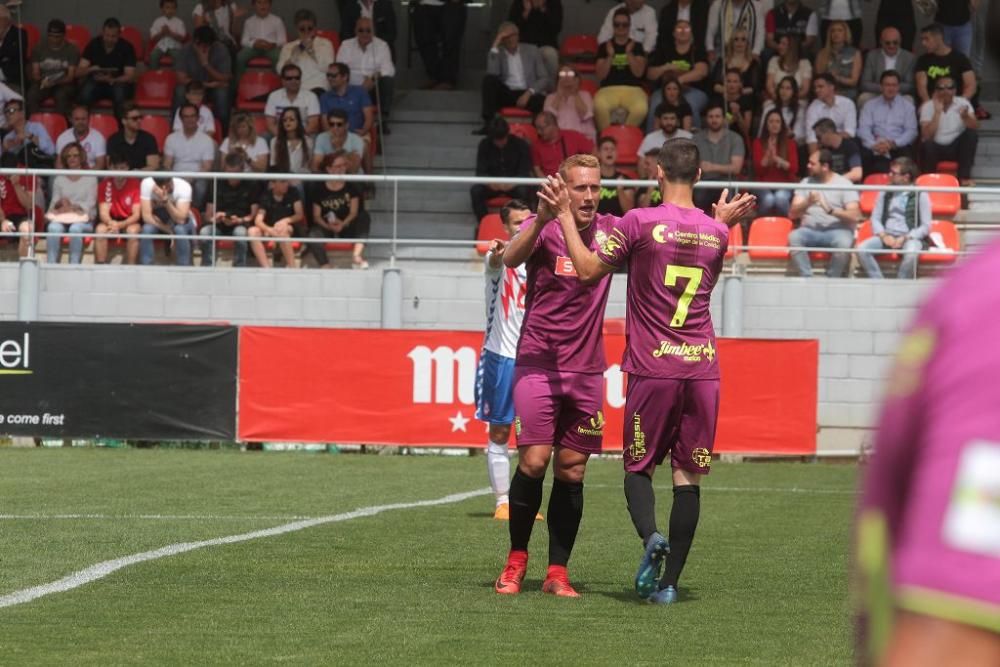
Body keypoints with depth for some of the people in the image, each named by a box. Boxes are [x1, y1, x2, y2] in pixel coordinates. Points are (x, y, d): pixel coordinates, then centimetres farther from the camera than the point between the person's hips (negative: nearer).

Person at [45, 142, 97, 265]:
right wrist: (60, 203, -12)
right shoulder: (59, 179, 19)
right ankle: (51, 265, -40)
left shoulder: (90, 178, 10)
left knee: (76, 228, -38)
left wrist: (73, 207, -16)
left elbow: (90, 204, 0)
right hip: (62, 217, 2)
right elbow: (54, 202, 12)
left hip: (83, 219, -2)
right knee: (54, 227, -33)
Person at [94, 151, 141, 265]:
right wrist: (111, 223, -37)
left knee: (132, 230, -34)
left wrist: (120, 225, -34)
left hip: (129, 222, -2)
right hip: (111, 220, 2)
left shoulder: (135, 184, -13)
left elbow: (136, 215, -15)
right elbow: (103, 213, -12)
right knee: (100, 229, -29)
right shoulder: (104, 185, -7)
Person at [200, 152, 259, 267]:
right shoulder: (217, 185, 10)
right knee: (205, 232, -31)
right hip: (219, 226, 2)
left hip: (241, 224, -2)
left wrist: (239, 220, -19)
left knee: (240, 232, -38)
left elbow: (254, 215, 0)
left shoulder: (251, 185, 3)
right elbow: (208, 215, 7)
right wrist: (214, 218, -17)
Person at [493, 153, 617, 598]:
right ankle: (516, 560, 9)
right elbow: (511, 258, -28)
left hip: (587, 372, 4)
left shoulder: (609, 230, 5)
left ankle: (557, 573, 7)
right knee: (534, 462, -10)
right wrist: (542, 218, -46)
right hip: (538, 365, -4)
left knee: (572, 470, 2)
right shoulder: (544, 229, -8)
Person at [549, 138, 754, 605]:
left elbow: (588, 270, -2)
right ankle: (669, 581, 2)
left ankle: (650, 537, -18)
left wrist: (565, 215, 6)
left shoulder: (640, 222, -7)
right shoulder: (716, 232, 6)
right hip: (702, 368, 3)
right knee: (688, 477, 5)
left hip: (652, 369, -3)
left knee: (638, 466, 11)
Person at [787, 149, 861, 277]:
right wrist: (808, 203, -16)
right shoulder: (806, 183, 11)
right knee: (794, 237, -30)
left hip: (836, 230, -3)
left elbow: (854, 216, -10)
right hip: (810, 230, 3)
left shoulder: (844, 184, 0)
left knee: (843, 242, -36)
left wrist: (831, 210, -26)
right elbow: (792, 214, 4)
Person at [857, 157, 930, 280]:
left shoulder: (920, 195, 0)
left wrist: (905, 238, -15)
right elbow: (875, 218, 12)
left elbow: (926, 227, -2)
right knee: (862, 249, -24)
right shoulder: (885, 193, 13)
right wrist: (884, 236, -8)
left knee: (911, 253, -39)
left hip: (910, 237, -4)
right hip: (886, 236, 4)